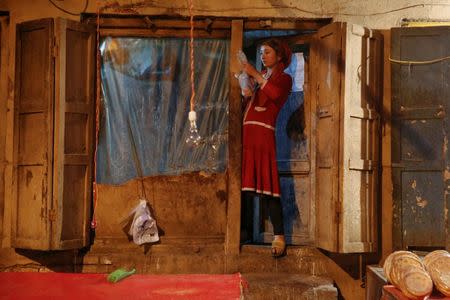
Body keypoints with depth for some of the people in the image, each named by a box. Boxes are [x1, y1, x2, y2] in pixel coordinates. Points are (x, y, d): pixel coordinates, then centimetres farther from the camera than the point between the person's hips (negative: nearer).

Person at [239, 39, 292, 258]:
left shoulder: (284, 78, 7)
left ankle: (279, 236, -13)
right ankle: (246, 230, 10)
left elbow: (275, 94, -17)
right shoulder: (259, 76, 26)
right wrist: (245, 94, 2)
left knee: (267, 183, -13)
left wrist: (255, 75, -13)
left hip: (263, 132, -6)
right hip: (246, 132, 6)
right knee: (246, 182, 4)